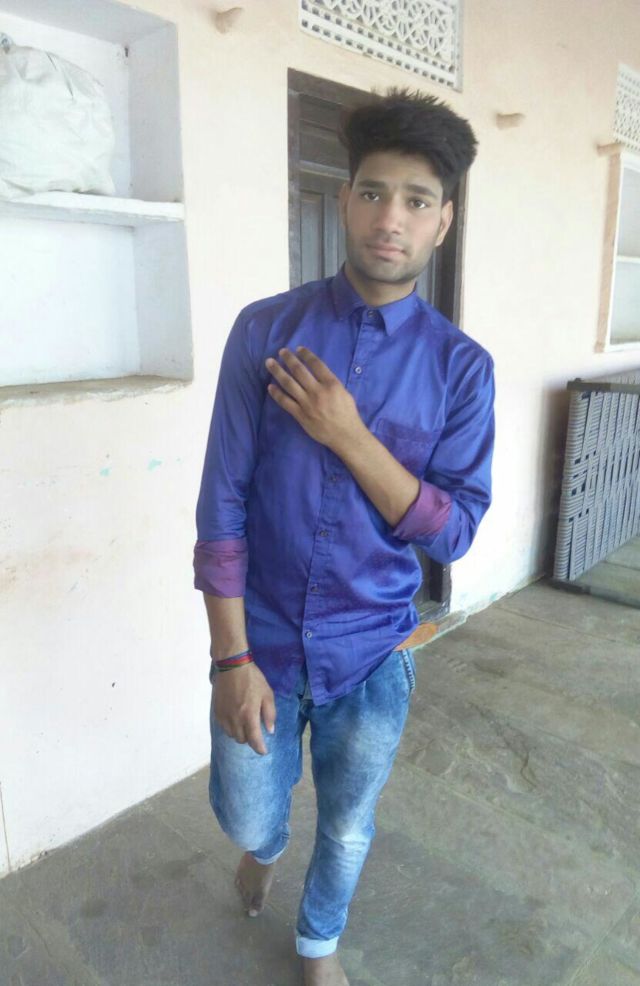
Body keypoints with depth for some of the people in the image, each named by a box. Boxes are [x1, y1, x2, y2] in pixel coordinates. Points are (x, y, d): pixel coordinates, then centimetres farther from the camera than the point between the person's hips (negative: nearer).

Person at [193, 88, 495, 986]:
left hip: (373, 655, 1)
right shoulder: (266, 330, -9)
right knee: (249, 819, 18)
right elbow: (221, 503, -10)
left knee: (347, 828, 20)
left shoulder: (461, 366, -8)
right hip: (263, 643, 0)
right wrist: (231, 657, -12)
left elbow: (455, 532, -10)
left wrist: (350, 439, -23)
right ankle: (266, 846, 58)